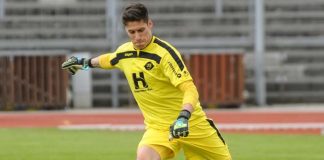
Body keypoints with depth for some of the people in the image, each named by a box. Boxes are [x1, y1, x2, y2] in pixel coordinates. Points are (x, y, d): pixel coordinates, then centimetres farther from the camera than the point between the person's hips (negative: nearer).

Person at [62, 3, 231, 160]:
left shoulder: (165, 53, -19)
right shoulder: (124, 52, 3)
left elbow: (190, 89, -27)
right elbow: (109, 59, 30)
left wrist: (184, 117, -44)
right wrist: (85, 62, 46)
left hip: (190, 122, -3)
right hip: (158, 126, 4)